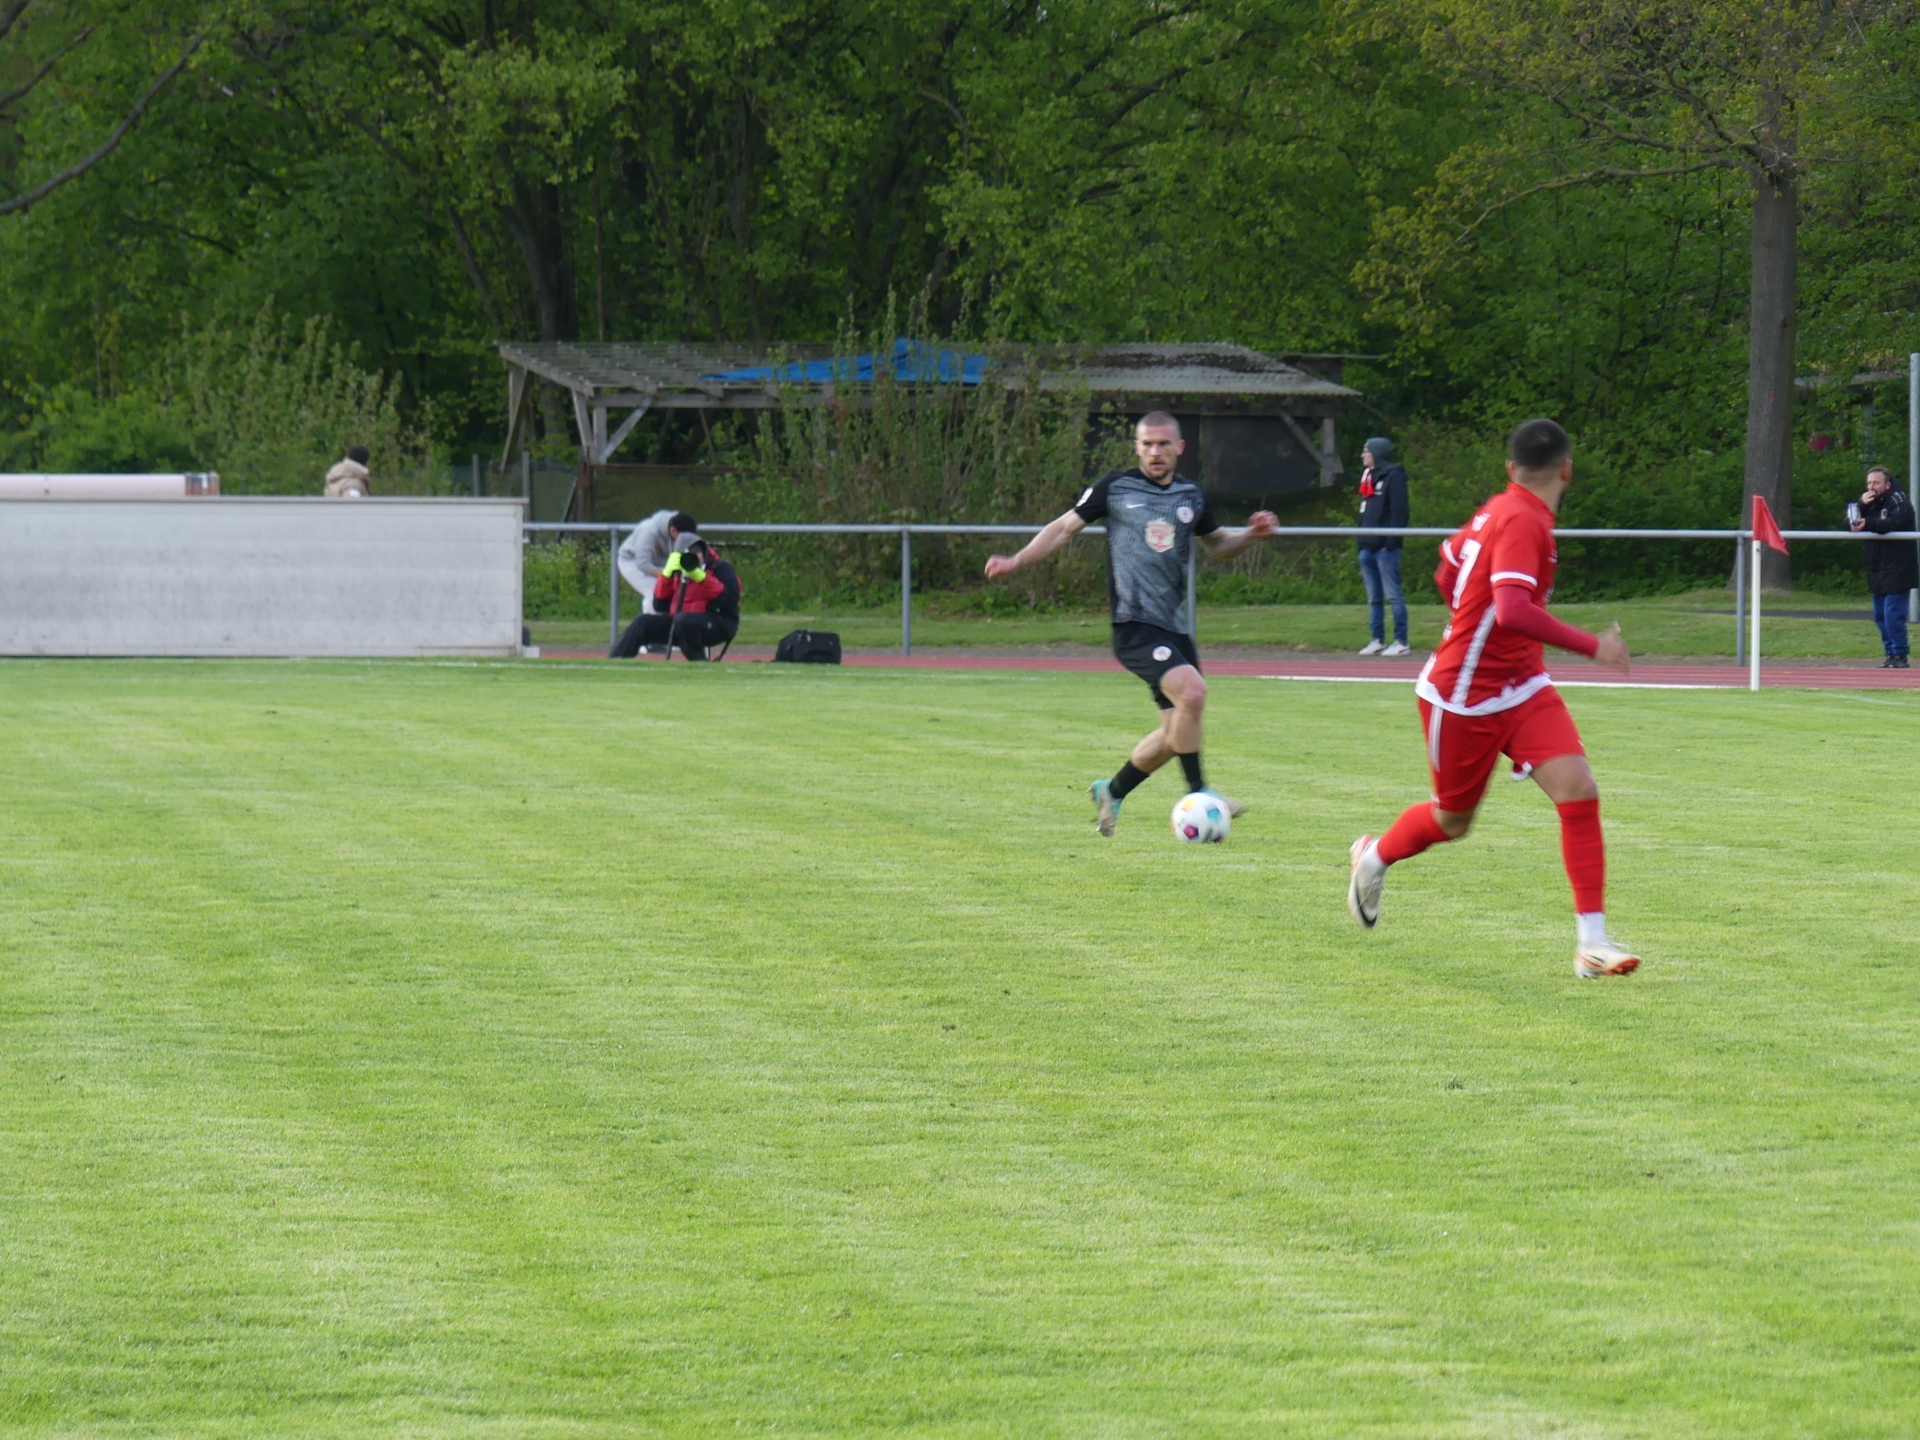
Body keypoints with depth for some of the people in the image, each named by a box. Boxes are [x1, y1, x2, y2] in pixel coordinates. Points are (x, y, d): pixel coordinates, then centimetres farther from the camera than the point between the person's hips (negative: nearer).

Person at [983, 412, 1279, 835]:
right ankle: (1198, 793, -15)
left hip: (1176, 626, 6)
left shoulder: (1191, 495, 13)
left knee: (1177, 731, 9)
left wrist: (1253, 534, 8)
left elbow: (1218, 542, 27)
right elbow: (1065, 527, 6)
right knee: (1192, 691, -27)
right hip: (1134, 623, -6)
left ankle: (1112, 792, 31)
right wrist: (1016, 561, -3)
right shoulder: (1114, 488, 0)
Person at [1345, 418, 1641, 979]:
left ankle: (1592, 940, -11)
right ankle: (1374, 859, 45)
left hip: (1522, 688, 8)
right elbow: (1513, 612, -38)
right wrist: (1592, 646, -33)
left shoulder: (1498, 511, 3)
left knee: (1578, 791, -10)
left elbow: (1447, 568, 19)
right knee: (1452, 820, 12)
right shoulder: (1522, 523, -25)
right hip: (1463, 697, -8)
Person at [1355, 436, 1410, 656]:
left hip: (1385, 547, -9)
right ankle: (1378, 640, 15)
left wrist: (1391, 542, -19)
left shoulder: (1393, 476, -6)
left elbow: (1399, 512, -13)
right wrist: (1361, 545, 18)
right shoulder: (1367, 476, 20)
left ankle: (1401, 641, -7)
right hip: (1368, 547, 9)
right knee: (1373, 598, 11)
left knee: (1393, 595, -8)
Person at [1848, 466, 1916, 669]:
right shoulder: (1870, 503, 17)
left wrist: (1867, 523, -43)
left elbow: (1894, 524, -29)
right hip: (1877, 572, 8)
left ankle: (1900, 656, -10)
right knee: (1880, 615, 9)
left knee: (1893, 614, -13)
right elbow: (1849, 524, 5)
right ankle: (1890, 653, 15)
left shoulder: (1899, 502, -8)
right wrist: (1861, 506, -12)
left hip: (1897, 570, -8)